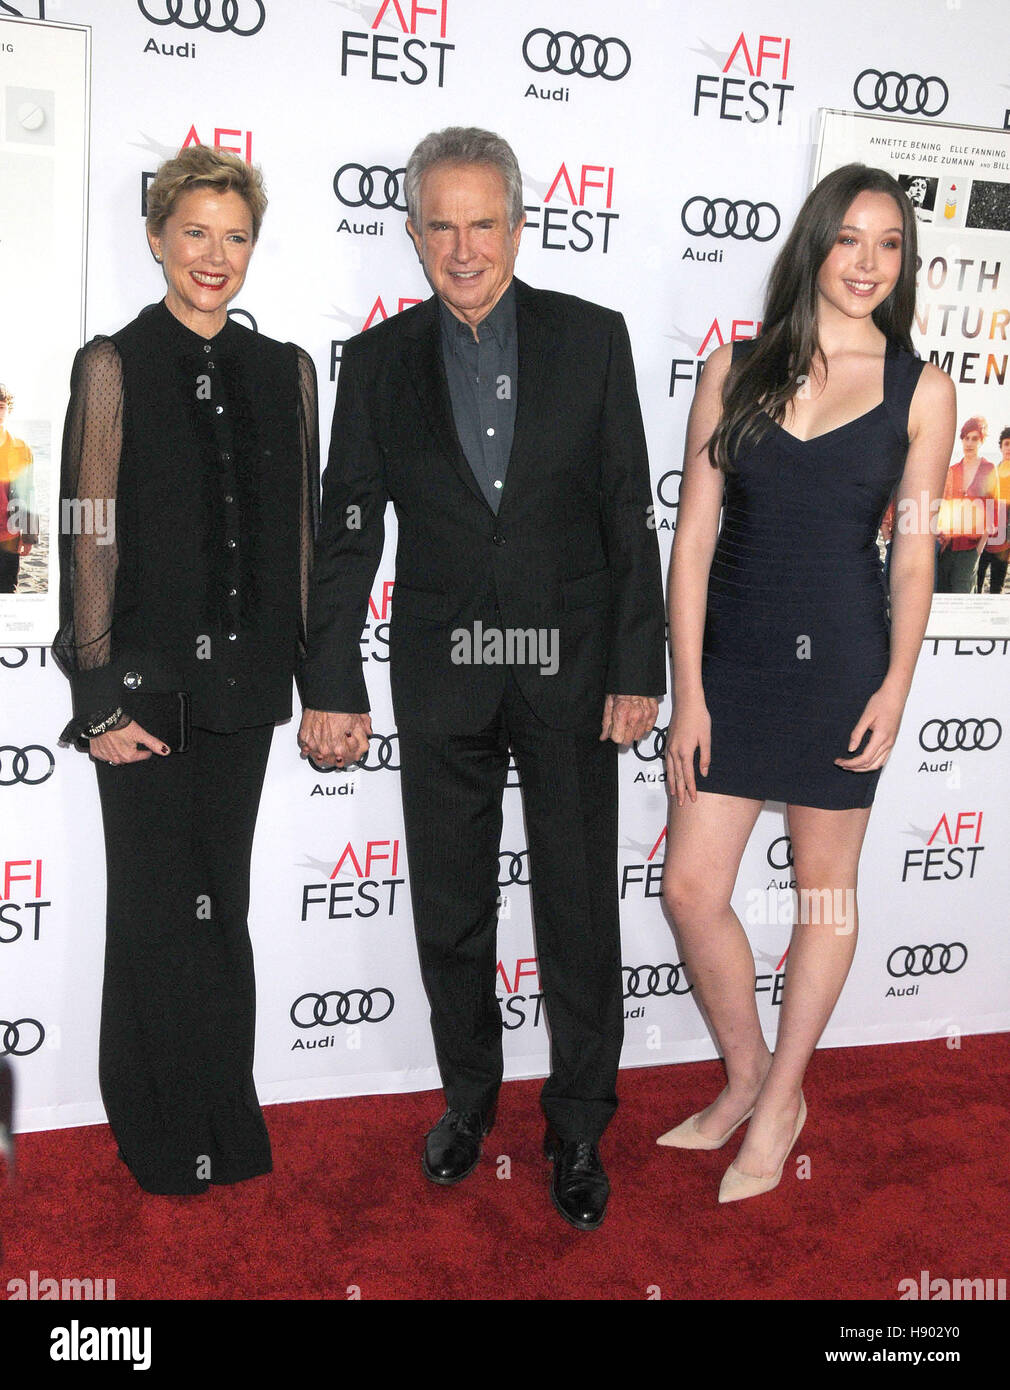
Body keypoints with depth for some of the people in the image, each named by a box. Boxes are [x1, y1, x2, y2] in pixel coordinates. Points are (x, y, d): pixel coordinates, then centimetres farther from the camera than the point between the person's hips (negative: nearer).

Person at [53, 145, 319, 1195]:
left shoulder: (282, 370, 8)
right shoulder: (114, 367, -4)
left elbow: (298, 529, 9)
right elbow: (88, 540, -7)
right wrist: (99, 699, -11)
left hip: (243, 676, 4)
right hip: (148, 676, -3)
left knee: (222, 901, 14)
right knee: (155, 903, 6)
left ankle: (224, 1125, 30)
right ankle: (163, 1137, 25)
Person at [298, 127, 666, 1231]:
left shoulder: (592, 338, 0)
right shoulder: (381, 360, 3)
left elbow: (629, 514, 0)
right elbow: (347, 533, 2)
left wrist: (637, 669, -5)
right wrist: (332, 689, -2)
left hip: (569, 669, -1)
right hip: (440, 674, 2)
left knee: (580, 913, 7)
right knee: (449, 911, 13)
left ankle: (578, 1127, 26)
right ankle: (468, 1095, 35)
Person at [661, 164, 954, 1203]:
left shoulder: (920, 390, 1)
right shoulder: (733, 371, 2)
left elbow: (913, 550, 2)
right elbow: (694, 536, 0)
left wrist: (894, 689, -7)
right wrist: (687, 690, -4)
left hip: (841, 658, -1)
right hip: (731, 653, 2)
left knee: (825, 887, 9)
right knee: (691, 888, 2)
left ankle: (780, 1101, 28)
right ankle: (746, 1077, 27)